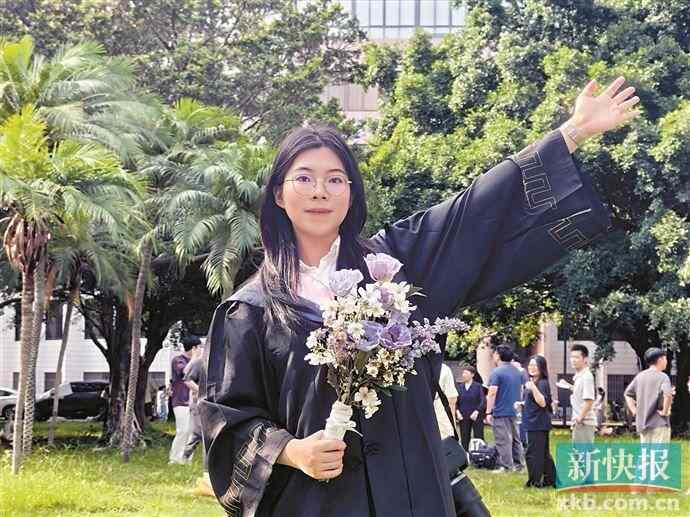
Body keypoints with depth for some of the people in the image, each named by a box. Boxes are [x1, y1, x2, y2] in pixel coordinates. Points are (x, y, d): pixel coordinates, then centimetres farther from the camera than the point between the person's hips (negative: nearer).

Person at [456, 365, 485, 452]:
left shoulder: (478, 386, -4)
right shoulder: (460, 387, 6)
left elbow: (483, 401, -6)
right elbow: (456, 402, 11)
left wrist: (477, 412, -15)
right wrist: (458, 412, -4)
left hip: (476, 416, -3)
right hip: (464, 418, 3)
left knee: (479, 438, -1)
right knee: (464, 439, 5)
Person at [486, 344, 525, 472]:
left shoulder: (497, 372, -12)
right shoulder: (518, 372, 11)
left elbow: (492, 393, -16)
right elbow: (521, 391, 18)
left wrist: (488, 412, -14)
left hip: (501, 412, -7)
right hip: (515, 411, 7)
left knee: (503, 440, -5)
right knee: (516, 438, 13)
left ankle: (505, 466, -6)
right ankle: (518, 464, 16)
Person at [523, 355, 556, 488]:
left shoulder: (542, 383, -14)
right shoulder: (531, 382, 15)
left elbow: (542, 402, -24)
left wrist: (533, 388, -32)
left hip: (538, 424, -10)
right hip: (533, 423, 10)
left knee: (533, 453, -7)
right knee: (543, 453, 14)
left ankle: (535, 481, 0)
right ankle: (551, 479, 21)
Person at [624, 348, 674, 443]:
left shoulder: (639, 376, 11)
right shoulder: (662, 377, -10)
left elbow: (628, 393, 17)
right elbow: (668, 394, -27)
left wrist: (634, 410, 14)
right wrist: (665, 412, -15)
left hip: (642, 423, 7)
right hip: (659, 423, -7)